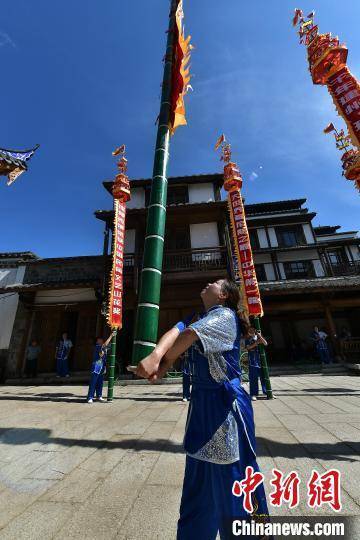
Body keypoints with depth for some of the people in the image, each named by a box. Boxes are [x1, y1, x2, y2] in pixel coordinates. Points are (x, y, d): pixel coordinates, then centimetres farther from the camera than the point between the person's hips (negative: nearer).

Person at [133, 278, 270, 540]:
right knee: (199, 479, 23)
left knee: (234, 482, 9)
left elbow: (189, 335, -28)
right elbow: (176, 331, -6)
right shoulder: (200, 318, 12)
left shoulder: (225, 315, -14)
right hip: (202, 401, 8)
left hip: (225, 401, -8)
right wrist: (156, 355, -25)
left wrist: (164, 362, -12)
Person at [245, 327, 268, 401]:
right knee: (253, 377, 0)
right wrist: (255, 344, -18)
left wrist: (260, 336, -18)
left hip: (261, 359, 2)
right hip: (252, 360, -2)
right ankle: (253, 394, 6)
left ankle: (266, 391, 22)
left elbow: (265, 344, -5)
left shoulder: (259, 337, 8)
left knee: (263, 376, 8)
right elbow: (247, 348, -8)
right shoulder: (247, 339, 5)